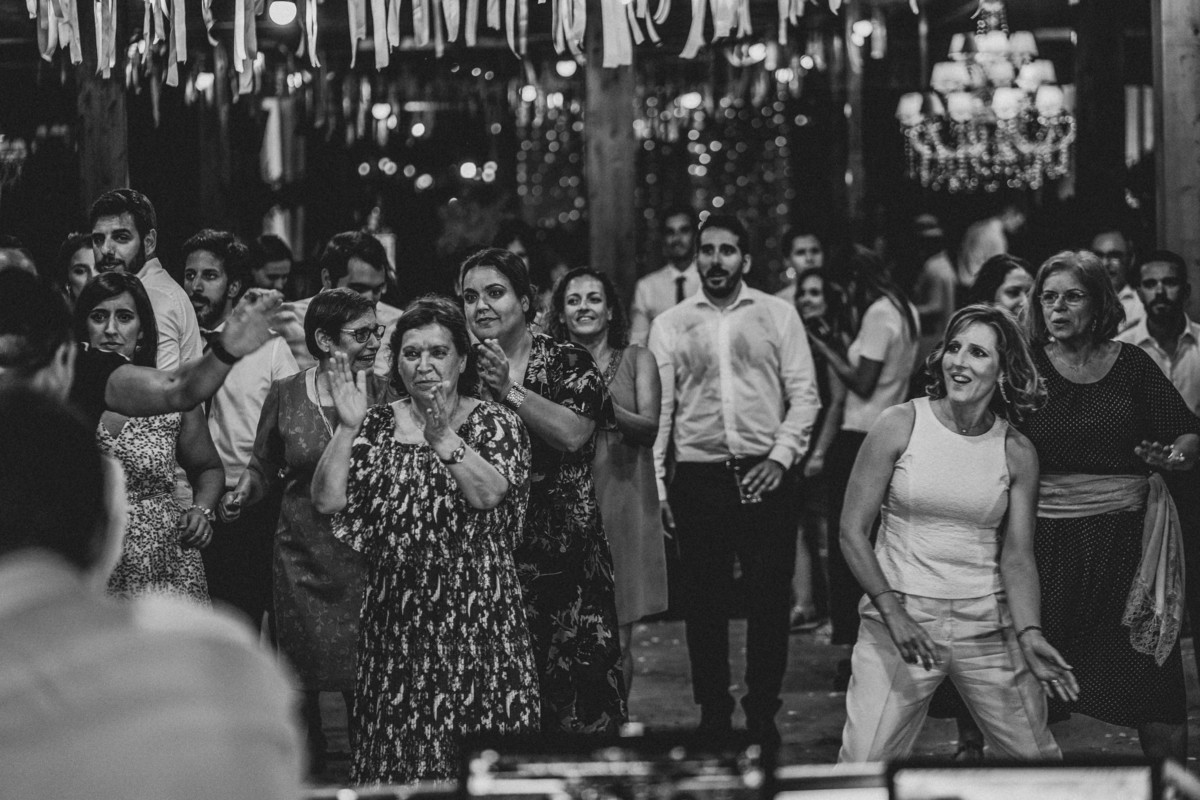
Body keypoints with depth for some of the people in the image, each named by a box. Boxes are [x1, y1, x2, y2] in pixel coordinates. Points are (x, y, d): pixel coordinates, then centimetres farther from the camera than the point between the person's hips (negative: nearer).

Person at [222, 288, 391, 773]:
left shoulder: (380, 393, -1)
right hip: (302, 560, 2)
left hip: (364, 558, -1)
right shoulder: (285, 394, 2)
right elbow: (264, 469, 13)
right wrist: (241, 496, -5)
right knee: (301, 684, 7)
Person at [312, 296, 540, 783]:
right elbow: (326, 500, -2)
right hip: (395, 615, 3)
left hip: (475, 611, -3)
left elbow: (490, 494, -17)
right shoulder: (377, 425, 9)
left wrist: (442, 437, -26)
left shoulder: (494, 423, 2)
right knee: (397, 747, 2)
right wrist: (349, 428, -11)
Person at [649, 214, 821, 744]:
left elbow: (804, 396, 3)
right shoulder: (669, 325, 8)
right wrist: (655, 484, 0)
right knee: (704, 601, 5)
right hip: (697, 478, 1)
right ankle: (713, 713, 16)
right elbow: (658, 409, 6)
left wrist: (781, 457, -9)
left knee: (770, 599, 1)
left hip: (765, 476, -1)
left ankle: (762, 714, 13)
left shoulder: (778, 316, 5)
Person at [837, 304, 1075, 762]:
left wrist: (1029, 634, -19)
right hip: (898, 616, -2)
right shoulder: (899, 426, -5)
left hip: (988, 622, 2)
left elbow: (1018, 557, -1)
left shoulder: (1017, 453, 2)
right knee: (864, 762, -9)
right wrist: (893, 613, -14)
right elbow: (853, 531, -4)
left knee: (1036, 754, 6)